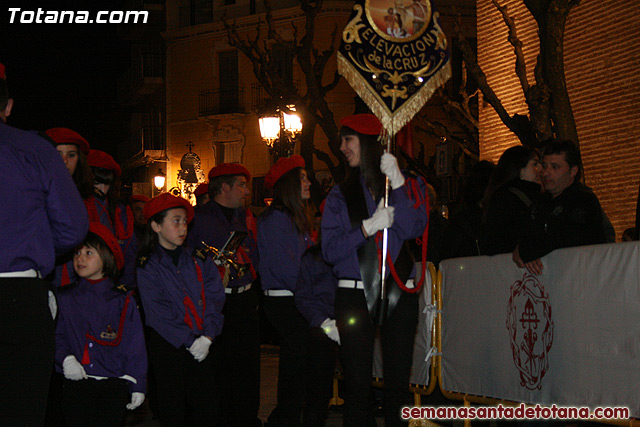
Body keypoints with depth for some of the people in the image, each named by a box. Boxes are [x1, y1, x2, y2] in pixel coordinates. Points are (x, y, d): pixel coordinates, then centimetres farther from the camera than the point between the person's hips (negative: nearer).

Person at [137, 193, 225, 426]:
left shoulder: (198, 260, 11)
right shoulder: (148, 267, 0)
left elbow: (215, 299, 3)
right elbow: (158, 313, -7)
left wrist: (207, 337, -11)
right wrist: (189, 342, -13)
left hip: (202, 344, 3)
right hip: (168, 345, -3)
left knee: (206, 408, -1)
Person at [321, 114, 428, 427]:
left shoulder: (409, 186, 7)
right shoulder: (340, 196, 10)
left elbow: (413, 230, -10)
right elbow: (330, 251, 1)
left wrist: (396, 183, -14)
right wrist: (368, 227, -11)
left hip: (399, 295, 0)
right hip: (354, 295, 1)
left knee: (398, 383, 2)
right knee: (357, 384, -1)